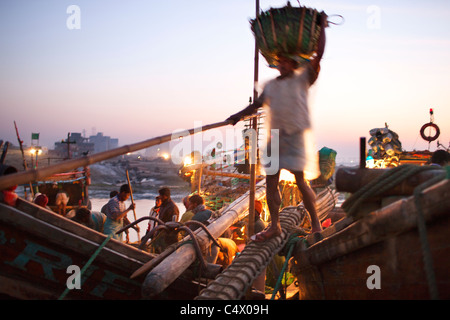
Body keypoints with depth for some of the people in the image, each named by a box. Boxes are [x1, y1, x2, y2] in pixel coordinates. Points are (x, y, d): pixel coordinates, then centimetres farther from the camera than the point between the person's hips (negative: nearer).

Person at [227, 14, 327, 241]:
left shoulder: (303, 78, 3)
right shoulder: (271, 85, 17)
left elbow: (319, 54, -4)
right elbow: (258, 104, 25)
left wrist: (322, 27, 2)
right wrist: (240, 115, 14)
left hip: (296, 136, -5)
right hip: (275, 136, 5)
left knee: (301, 182, -7)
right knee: (270, 182, 3)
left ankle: (316, 225, 5)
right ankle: (274, 226, 11)